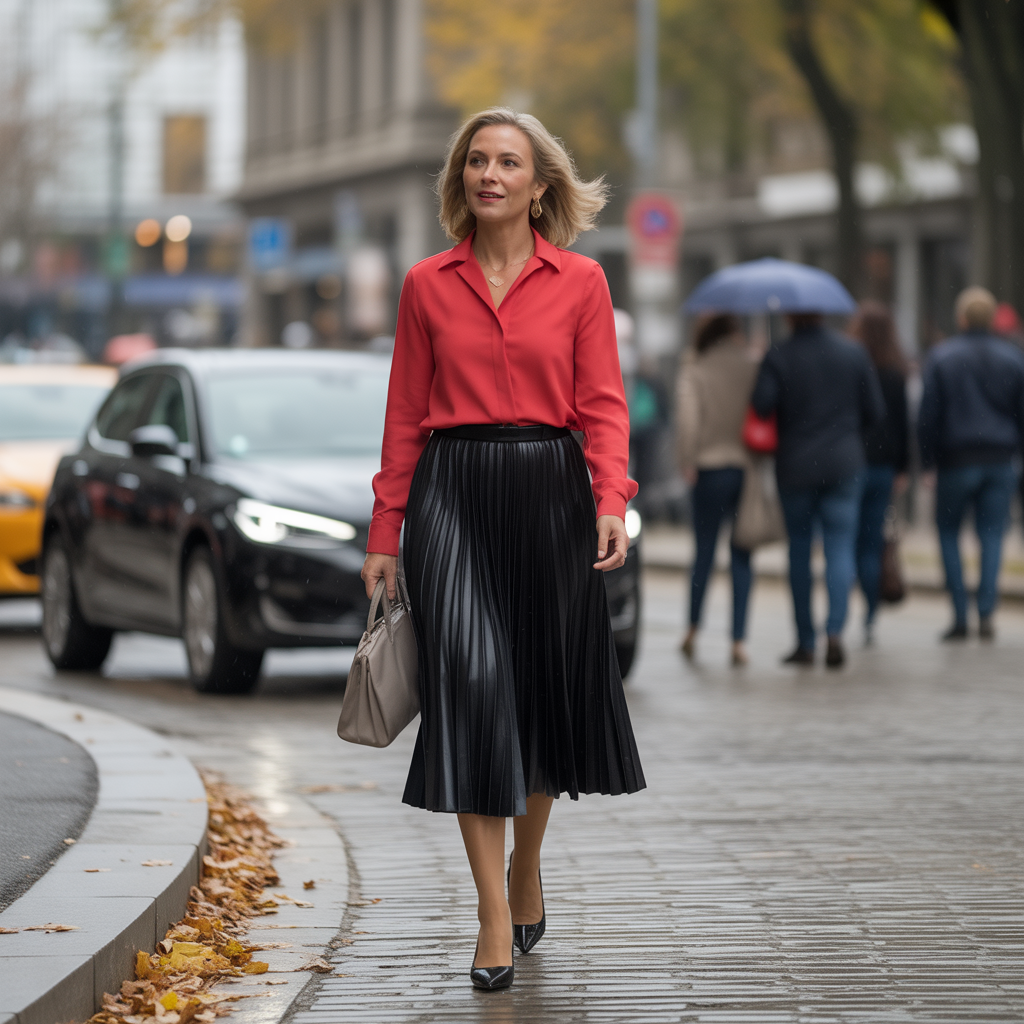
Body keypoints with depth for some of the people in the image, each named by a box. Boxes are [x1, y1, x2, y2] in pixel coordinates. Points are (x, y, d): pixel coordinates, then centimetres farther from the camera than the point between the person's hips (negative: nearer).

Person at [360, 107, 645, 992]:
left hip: (551, 490, 1)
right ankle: (496, 919, -9)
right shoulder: (429, 285, 6)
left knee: (548, 687, 8)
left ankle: (526, 865, 35)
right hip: (452, 494, 0)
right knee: (470, 683, -11)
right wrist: (385, 533, 4)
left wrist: (612, 502, -15)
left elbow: (602, 404, 0)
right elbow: (406, 416, 8)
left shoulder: (581, 282, 4)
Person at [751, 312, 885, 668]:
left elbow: (762, 405, -20)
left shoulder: (777, 358, -6)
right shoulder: (853, 352, 2)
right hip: (844, 465, 1)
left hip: (794, 467, -1)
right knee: (840, 548, -1)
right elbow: (875, 411, 4)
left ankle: (805, 643, 13)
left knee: (799, 550, 9)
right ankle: (835, 630, -21)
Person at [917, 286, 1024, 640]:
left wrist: (927, 463, 1)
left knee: (949, 531, 11)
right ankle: (985, 614, -6)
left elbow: (928, 415, -5)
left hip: (956, 461, -2)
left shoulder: (941, 357, -4)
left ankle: (959, 614, 2)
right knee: (992, 534, 5)